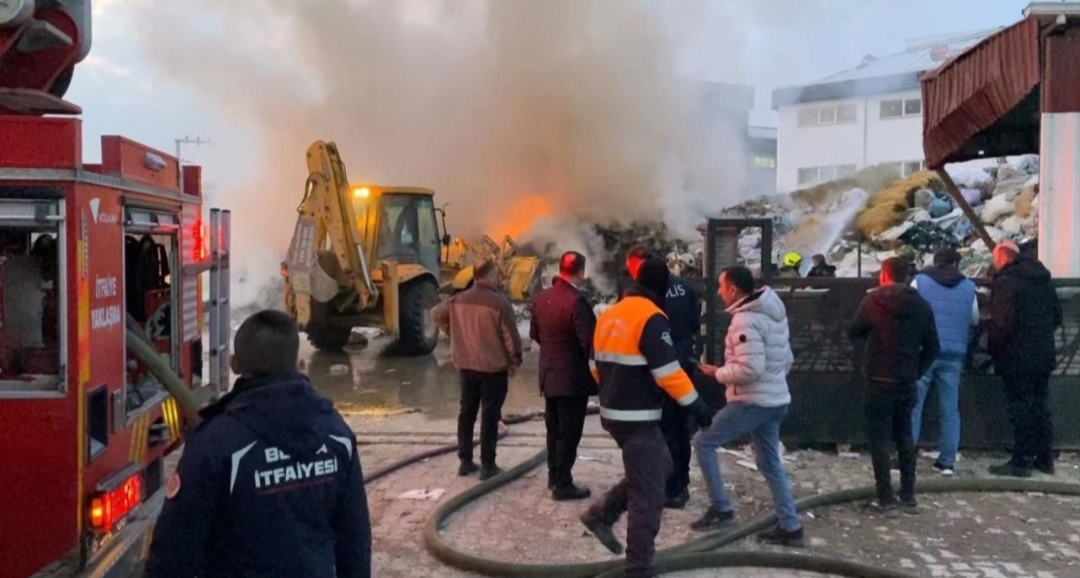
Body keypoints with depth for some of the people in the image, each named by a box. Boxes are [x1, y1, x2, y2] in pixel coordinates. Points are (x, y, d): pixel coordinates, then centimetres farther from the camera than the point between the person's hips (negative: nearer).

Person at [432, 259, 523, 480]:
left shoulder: (459, 300, 2)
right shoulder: (499, 301, -17)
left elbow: (437, 314, 16)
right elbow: (511, 336, -15)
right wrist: (515, 360, -1)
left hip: (466, 365, 6)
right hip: (494, 367, -5)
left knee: (467, 412, 13)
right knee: (490, 415, 1)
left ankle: (465, 461, 19)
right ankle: (487, 465, 6)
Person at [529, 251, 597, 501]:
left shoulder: (541, 297, 3)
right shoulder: (576, 301, -22)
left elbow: (534, 333, 13)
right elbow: (589, 341, -21)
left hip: (549, 375, 8)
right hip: (573, 377, -8)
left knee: (554, 429, 19)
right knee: (569, 433, 1)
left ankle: (554, 476, 30)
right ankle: (562, 484, 7)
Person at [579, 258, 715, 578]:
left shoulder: (609, 316, 10)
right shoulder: (652, 318, -17)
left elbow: (597, 366, 16)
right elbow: (669, 373, -20)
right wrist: (697, 406, -12)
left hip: (612, 413, 9)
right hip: (638, 418, -9)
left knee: (659, 466, 23)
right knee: (648, 495, 0)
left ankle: (601, 513, 21)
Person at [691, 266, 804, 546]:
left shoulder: (746, 320, -19)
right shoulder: (773, 314, 12)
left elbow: (750, 368, -26)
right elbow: (786, 359, 17)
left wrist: (718, 373, -12)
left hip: (752, 401, -9)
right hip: (775, 400, 10)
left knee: (703, 442, 3)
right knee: (770, 464, 16)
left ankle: (721, 508, 5)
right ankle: (790, 527, 18)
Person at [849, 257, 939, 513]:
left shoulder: (873, 301, -8)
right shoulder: (922, 306, 4)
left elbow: (853, 333, 4)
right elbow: (933, 347, 4)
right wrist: (917, 371, 9)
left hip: (879, 379, -4)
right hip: (907, 381, 5)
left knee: (879, 437, 2)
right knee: (905, 436, 15)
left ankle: (886, 497, 1)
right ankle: (908, 496, 17)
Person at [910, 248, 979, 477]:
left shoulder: (920, 281, 1)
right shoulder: (968, 287, 9)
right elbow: (974, 320, 18)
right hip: (954, 354, 2)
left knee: (913, 405, 2)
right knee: (950, 410, 8)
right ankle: (947, 461, 10)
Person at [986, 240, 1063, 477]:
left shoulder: (1005, 282, -16)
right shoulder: (1042, 278, 12)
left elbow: (1002, 323, -21)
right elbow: (1057, 315, 17)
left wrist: (994, 349, -8)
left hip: (1018, 357, -8)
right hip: (1044, 354, 8)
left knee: (1021, 408, -3)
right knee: (1041, 405, 15)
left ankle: (1021, 461, 2)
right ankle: (1045, 458, 23)